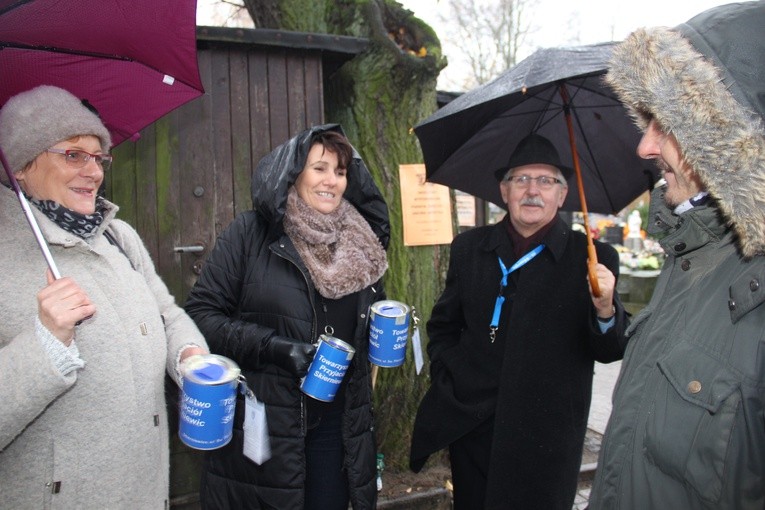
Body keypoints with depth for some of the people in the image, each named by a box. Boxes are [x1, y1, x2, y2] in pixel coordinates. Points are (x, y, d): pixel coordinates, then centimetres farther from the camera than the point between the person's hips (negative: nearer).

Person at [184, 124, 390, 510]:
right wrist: (275, 346, -19)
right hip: (261, 424, -4)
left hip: (336, 425, 4)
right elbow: (201, 312, -10)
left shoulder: (358, 242, 6)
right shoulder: (252, 232, -8)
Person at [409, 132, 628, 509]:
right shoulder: (469, 248, 5)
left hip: (547, 440, -2)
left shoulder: (592, 259, -4)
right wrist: (448, 377, 2)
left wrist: (605, 310, -25)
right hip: (470, 429, 3)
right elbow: (443, 326, 15)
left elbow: (610, 352, -7)